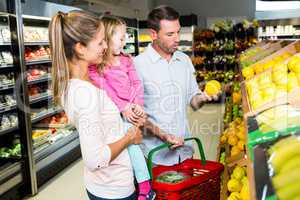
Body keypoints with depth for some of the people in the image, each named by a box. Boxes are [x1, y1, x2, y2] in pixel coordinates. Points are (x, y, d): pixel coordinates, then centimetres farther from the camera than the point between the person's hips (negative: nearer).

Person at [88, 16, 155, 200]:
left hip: (131, 109, 3)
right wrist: (124, 107, -17)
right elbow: (104, 90, -11)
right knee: (131, 141, -12)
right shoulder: (95, 66, -2)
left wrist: (138, 105, -9)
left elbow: (136, 84, 6)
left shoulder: (126, 60, 13)